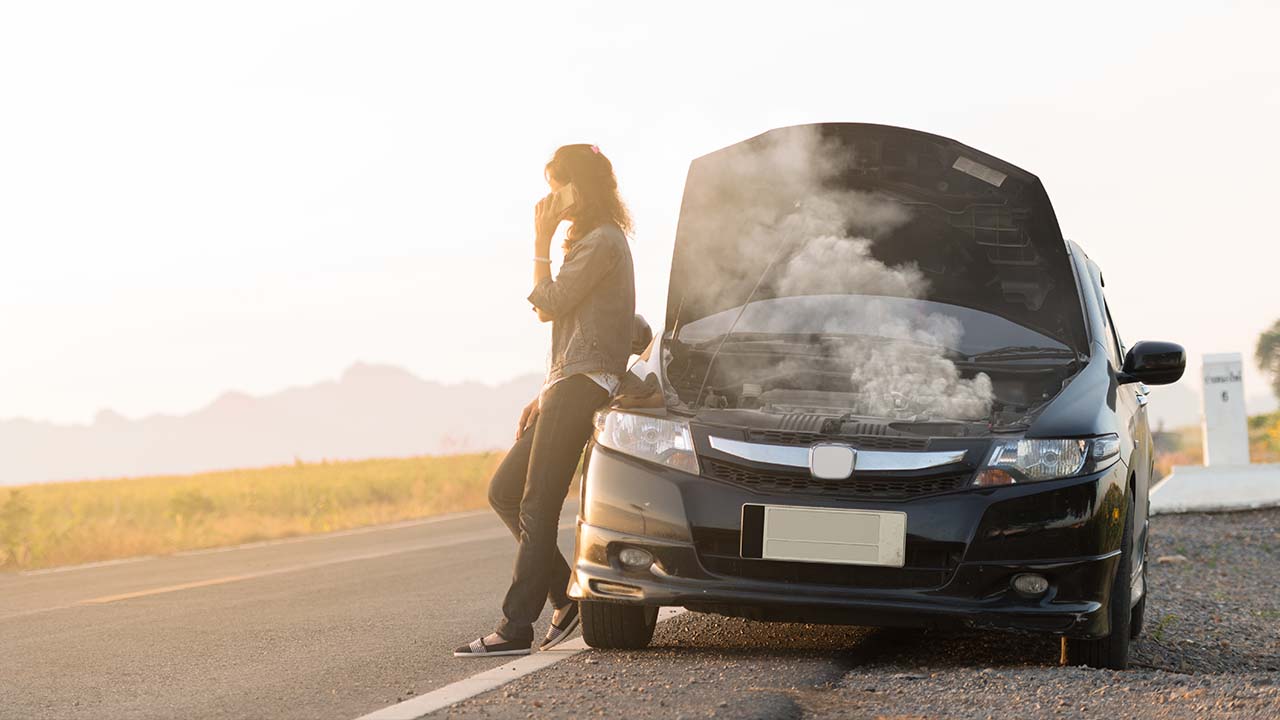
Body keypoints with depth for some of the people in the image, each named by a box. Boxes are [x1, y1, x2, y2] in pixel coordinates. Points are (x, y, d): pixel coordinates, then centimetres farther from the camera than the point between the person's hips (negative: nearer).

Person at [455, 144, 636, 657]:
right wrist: (546, 393, 19)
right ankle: (567, 597, 10)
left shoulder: (602, 242, -9)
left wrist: (541, 244, -4)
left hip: (582, 385, -11)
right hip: (566, 385, 11)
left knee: (537, 508, -12)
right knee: (504, 493, 10)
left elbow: (549, 306, -11)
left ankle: (516, 628, -14)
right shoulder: (588, 240, 24)